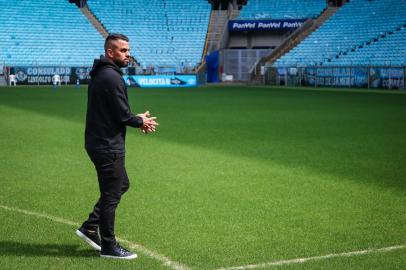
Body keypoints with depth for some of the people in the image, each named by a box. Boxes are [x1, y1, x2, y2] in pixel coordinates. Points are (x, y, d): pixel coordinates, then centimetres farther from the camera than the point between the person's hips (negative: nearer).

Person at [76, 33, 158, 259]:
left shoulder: (100, 74, 14)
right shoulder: (112, 77, -18)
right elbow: (122, 114, -20)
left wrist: (136, 119, 9)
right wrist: (140, 122, -1)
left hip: (100, 143, 10)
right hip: (108, 146, -10)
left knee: (122, 185, 22)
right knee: (111, 195, 0)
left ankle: (90, 226, 23)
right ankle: (109, 247, 12)